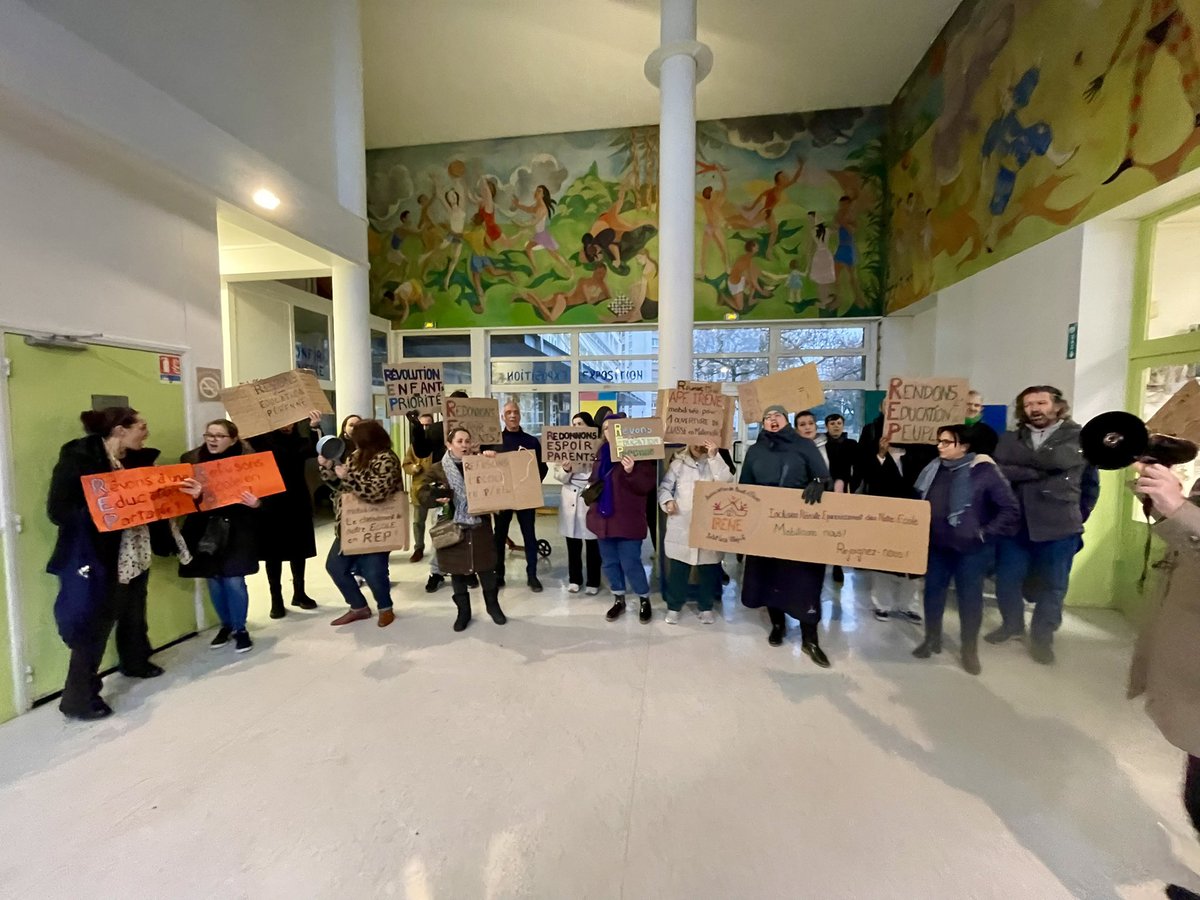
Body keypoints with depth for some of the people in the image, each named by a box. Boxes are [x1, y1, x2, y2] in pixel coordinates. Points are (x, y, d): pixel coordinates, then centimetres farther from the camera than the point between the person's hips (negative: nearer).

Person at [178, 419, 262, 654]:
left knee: (234, 581, -1)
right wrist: (192, 495, -27)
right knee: (214, 581, 13)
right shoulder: (191, 459, -1)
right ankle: (226, 625, 33)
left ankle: (240, 629, 18)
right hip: (205, 529, 3)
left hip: (236, 530, -3)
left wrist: (256, 504, -30)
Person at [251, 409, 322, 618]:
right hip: (270, 504, -1)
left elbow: (314, 451, -18)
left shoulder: (301, 441, 3)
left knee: (298, 551, 11)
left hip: (298, 503, 1)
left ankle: (299, 593, 25)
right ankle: (276, 599, 15)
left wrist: (315, 428, -34)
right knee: (273, 554, 5)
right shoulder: (264, 439, 2)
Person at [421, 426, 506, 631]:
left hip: (480, 526, 1)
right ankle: (463, 611, 25)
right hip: (452, 528, -1)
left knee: (486, 567, 9)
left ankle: (493, 605, 28)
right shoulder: (438, 469, 0)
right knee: (457, 570, 9)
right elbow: (424, 495, -3)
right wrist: (437, 497, -24)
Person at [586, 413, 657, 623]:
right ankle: (619, 600, 33)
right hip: (603, 517, 7)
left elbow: (646, 486, -17)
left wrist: (631, 472, -32)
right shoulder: (601, 452, 9)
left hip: (627, 519, -7)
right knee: (609, 562, 15)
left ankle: (644, 599, 24)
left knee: (630, 563, 0)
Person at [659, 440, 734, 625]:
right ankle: (674, 606, 25)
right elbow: (665, 487, 6)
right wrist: (667, 500, -15)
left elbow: (727, 483, -13)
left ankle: (705, 607, 30)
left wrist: (713, 457, -16)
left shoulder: (717, 463, 5)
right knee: (678, 570, 8)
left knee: (709, 570, 11)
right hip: (681, 526, 0)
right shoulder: (678, 463, 6)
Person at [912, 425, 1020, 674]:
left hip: (971, 549, -4)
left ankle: (970, 650, 27)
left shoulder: (984, 471, -13)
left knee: (970, 598, 9)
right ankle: (932, 639, 31)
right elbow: (921, 503, 14)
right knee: (933, 592, 13)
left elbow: (1011, 510, -11)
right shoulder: (933, 469, 2)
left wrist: (985, 534, -14)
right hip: (937, 545, 5)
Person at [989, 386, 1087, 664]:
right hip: (1014, 522, 2)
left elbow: (1056, 459, -20)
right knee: (1006, 580, 9)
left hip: (1058, 525, -2)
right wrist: (1037, 470, -18)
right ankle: (1012, 624, 32)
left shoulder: (1079, 436, 0)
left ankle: (1042, 636, 28)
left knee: (1052, 585, 10)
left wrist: (1014, 459, -9)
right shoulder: (1010, 438, 6)